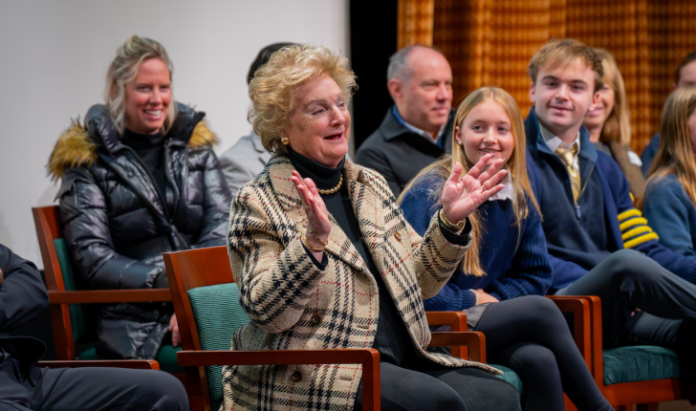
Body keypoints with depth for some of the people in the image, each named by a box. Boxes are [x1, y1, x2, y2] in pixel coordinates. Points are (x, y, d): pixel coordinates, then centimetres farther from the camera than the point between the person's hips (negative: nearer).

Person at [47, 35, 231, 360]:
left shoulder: (194, 144, 19)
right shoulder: (86, 159, 7)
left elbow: (222, 225, 8)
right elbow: (91, 259, 0)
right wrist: (168, 283, -15)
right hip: (135, 318, -4)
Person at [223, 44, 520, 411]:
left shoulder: (370, 185, 18)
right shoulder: (259, 202, -2)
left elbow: (419, 281, 20)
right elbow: (267, 313, -13)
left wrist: (450, 221, 5)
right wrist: (313, 242, -26)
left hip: (400, 363, 7)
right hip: (309, 377, -7)